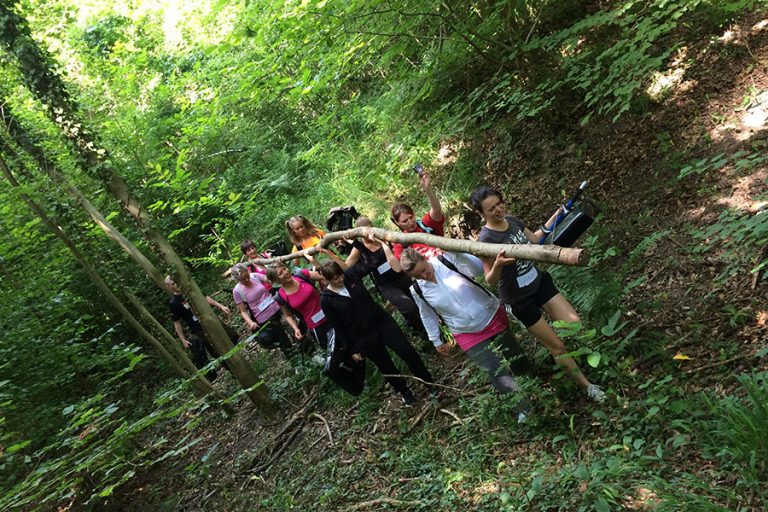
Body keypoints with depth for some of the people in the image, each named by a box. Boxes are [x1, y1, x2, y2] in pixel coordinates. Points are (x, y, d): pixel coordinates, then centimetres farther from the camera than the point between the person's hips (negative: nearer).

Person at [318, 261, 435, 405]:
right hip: (364, 337, -2)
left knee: (408, 351, -1)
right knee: (385, 366, 11)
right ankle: (404, 391, 37)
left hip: (382, 321, 3)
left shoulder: (351, 275, -6)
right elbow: (338, 328, -6)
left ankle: (430, 383, 19)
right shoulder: (326, 300, -13)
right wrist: (352, 350, -2)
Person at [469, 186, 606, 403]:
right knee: (557, 345, 4)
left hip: (539, 281, 6)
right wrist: (498, 265, -43)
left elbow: (534, 239, 15)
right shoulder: (486, 239, -24)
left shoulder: (512, 220, -4)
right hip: (520, 299, -6)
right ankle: (586, 386, 22)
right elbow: (490, 281, -23)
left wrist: (554, 218, 9)